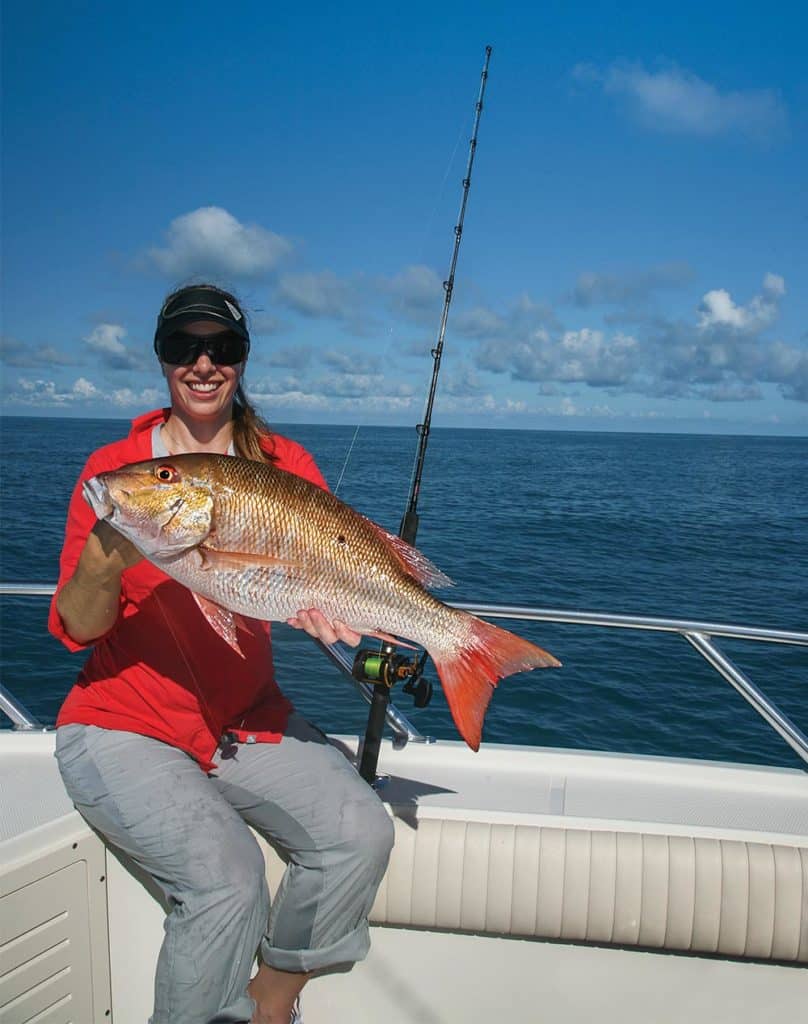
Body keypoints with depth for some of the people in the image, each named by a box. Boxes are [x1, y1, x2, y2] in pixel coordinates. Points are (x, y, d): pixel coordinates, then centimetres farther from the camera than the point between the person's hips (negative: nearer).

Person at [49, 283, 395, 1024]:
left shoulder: (284, 465, 2)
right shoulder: (113, 468, -4)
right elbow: (75, 629, -9)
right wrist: (105, 563, -30)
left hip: (246, 719, 3)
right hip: (123, 727, -3)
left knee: (361, 834, -15)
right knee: (225, 875, -25)